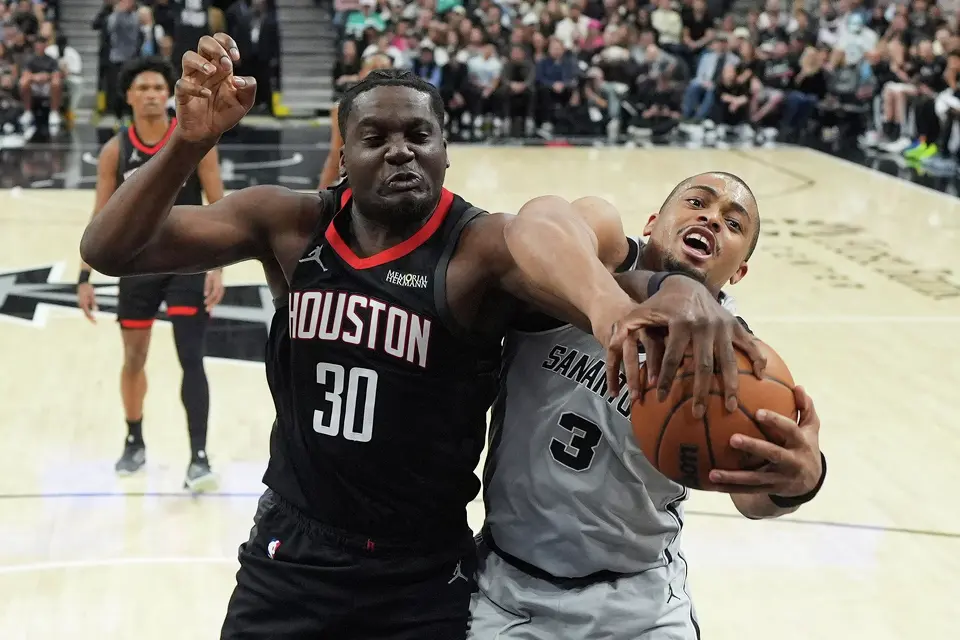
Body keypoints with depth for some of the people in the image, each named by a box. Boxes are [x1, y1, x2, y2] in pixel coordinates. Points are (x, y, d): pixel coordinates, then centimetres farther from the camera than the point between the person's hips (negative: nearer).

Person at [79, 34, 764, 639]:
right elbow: (110, 251, -8)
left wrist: (680, 289, -63)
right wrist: (190, 142, -26)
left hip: (424, 578, -2)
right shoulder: (288, 224, -7)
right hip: (289, 557, 3)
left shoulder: (480, 245, -18)